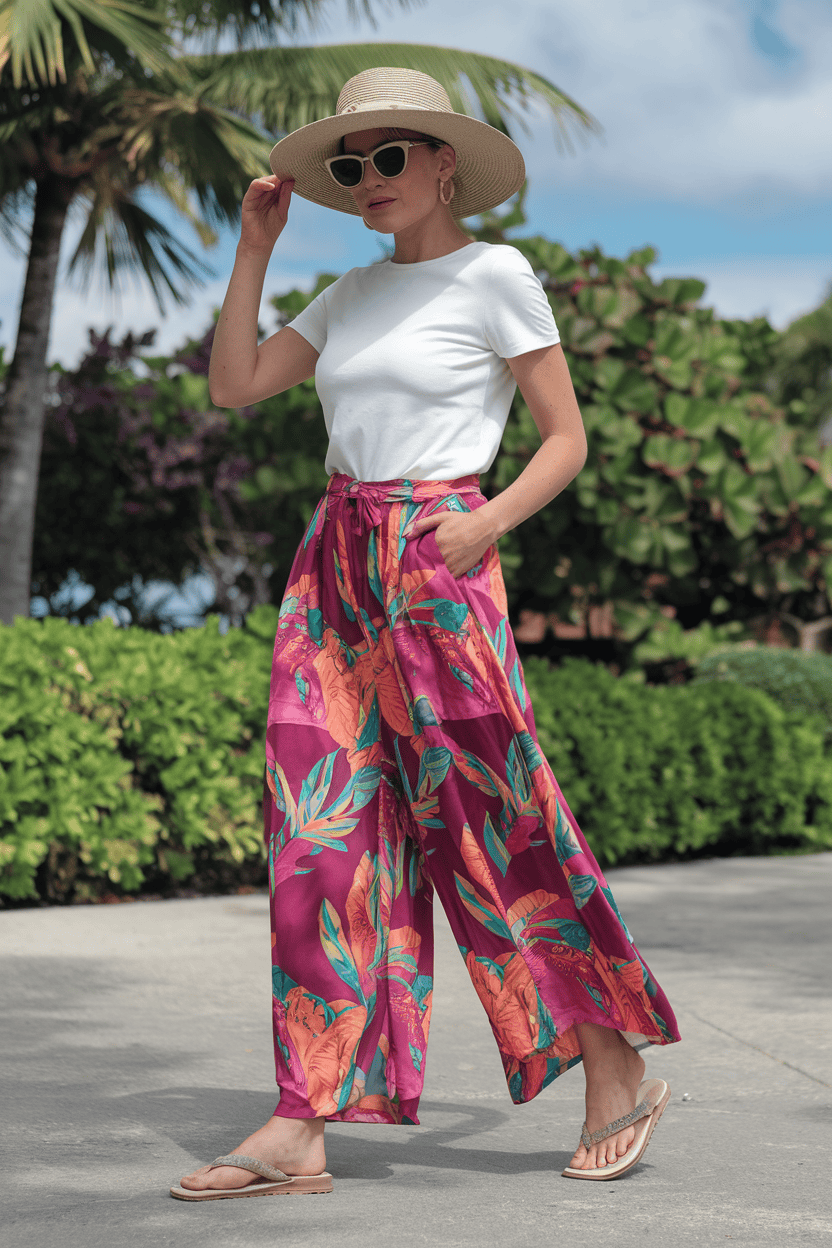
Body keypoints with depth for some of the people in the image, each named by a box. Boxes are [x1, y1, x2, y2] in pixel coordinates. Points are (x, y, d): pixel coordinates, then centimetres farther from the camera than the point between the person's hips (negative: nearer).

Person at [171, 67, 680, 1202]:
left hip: (437, 567, -6)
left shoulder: (495, 277, 0)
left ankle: (617, 1075, 12)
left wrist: (484, 523, -16)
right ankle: (302, 1128, -2)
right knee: (321, 833, -1)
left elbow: (567, 440, -1)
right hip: (334, 565, 6)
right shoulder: (354, 297, 17)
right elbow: (233, 386, 13)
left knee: (490, 829, -4)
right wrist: (256, 247, 10)